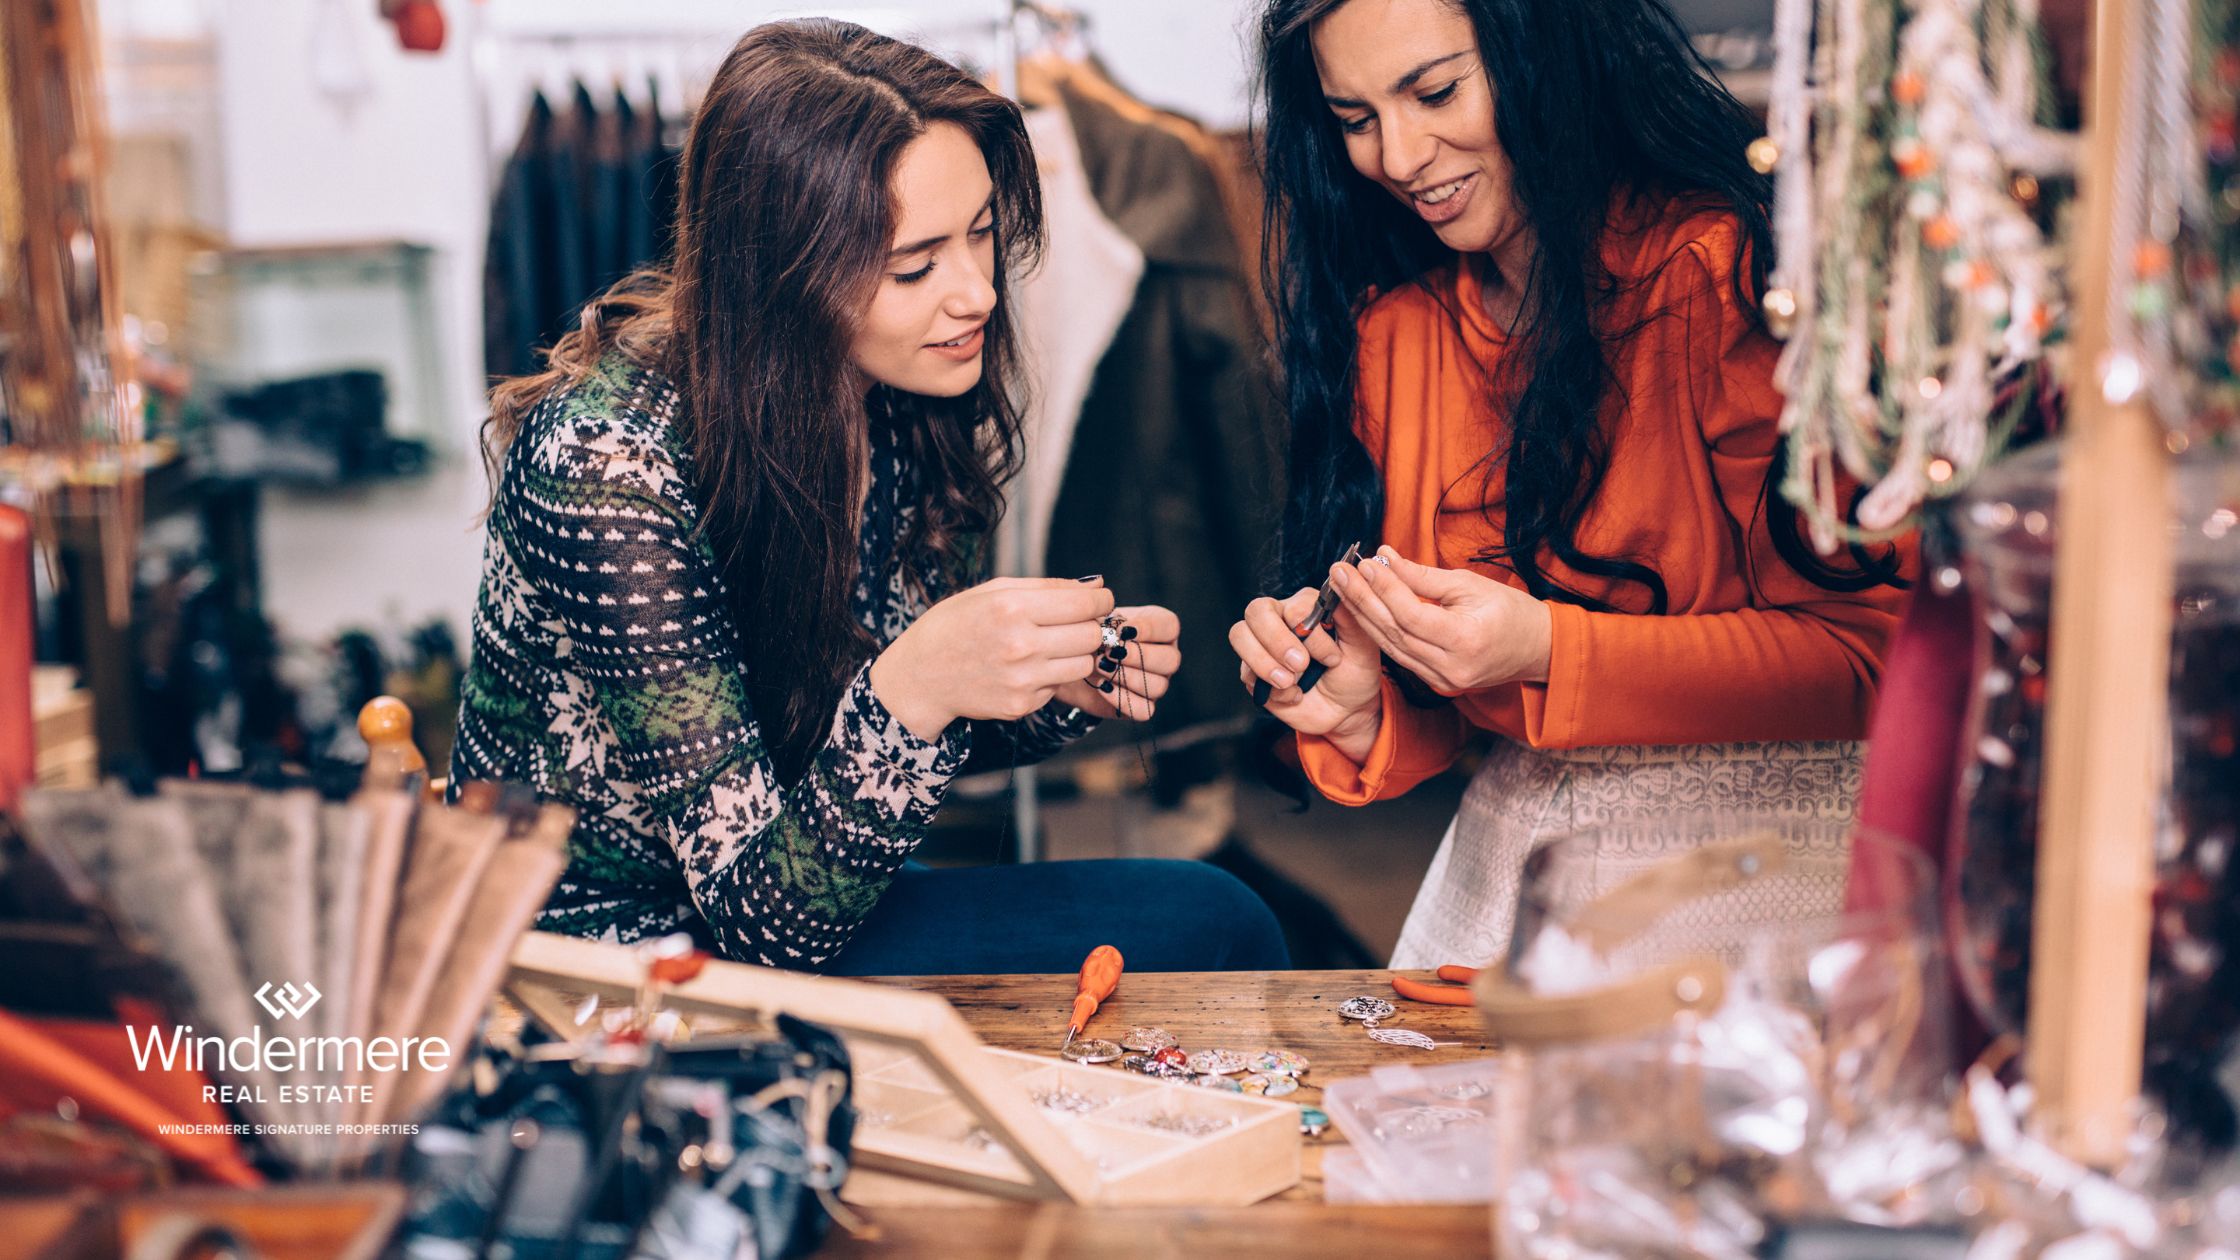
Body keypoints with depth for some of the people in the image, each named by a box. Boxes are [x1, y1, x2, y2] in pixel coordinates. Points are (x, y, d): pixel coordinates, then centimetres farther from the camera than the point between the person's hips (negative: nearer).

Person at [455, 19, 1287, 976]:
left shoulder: (902, 406, -7)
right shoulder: (609, 465, -27)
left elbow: (929, 740, 7)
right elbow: (761, 910, -25)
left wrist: (1064, 687, -13)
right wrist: (912, 690, -41)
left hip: (815, 907, 7)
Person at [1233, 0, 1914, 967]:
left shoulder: (1715, 271, -12)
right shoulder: (1390, 325, 5)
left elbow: (1868, 651, -14)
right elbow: (1440, 700, 11)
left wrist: (1548, 650, -22)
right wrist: (1359, 712, -13)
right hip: (1516, 842, 5)